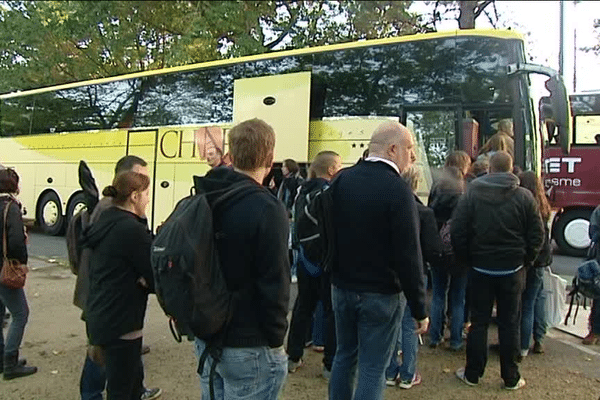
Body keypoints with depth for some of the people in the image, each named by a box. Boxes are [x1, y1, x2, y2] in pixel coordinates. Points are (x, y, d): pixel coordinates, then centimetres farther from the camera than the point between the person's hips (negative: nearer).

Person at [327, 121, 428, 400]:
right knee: (372, 369, 7)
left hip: (341, 288, 6)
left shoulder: (341, 180, 1)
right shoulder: (398, 190, -19)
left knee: (344, 356, 21)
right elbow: (409, 256, -18)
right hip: (380, 294, -6)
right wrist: (419, 310, -10)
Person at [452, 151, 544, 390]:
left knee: (479, 322, 10)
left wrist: (467, 259, 4)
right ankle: (511, 378, 20)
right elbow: (537, 235, -3)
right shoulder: (524, 196, -5)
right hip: (513, 270, 0)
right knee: (509, 324, 10)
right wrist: (525, 261, 9)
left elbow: (457, 232, -8)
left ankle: (472, 374, 19)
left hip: (481, 269, 0)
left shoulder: (472, 194, -5)